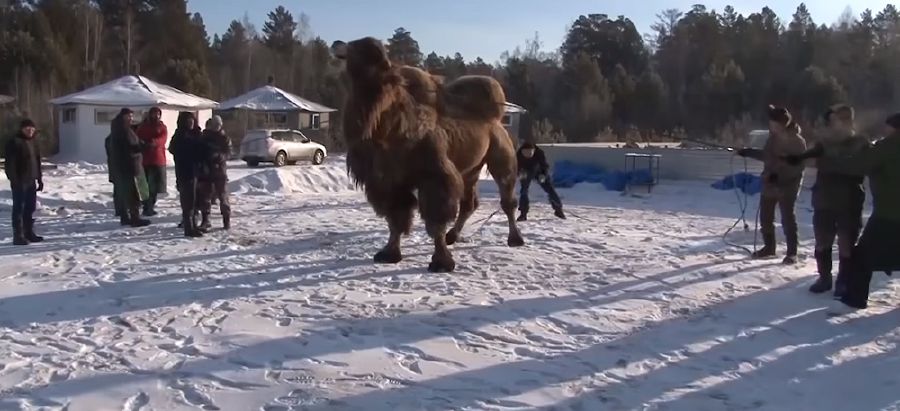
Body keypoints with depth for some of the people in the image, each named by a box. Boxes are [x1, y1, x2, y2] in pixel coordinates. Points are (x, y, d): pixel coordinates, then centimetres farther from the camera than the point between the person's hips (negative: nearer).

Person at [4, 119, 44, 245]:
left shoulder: (33, 143, 15)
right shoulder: (14, 142, -10)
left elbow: (37, 163, 21)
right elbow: (9, 163, -15)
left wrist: (39, 179, 18)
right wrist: (13, 180, -20)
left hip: (31, 181, 8)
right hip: (19, 182, -8)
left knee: (30, 207, 12)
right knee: (19, 208, -4)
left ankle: (29, 233, 21)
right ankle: (18, 236, 0)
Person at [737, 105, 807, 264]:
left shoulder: (797, 141, -16)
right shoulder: (773, 137, 4)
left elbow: (799, 166, -19)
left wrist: (780, 175, -28)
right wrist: (749, 152, 17)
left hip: (787, 186, -7)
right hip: (769, 183, 7)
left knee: (787, 219, -4)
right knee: (765, 217, 11)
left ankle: (792, 253, 6)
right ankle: (769, 247, 26)